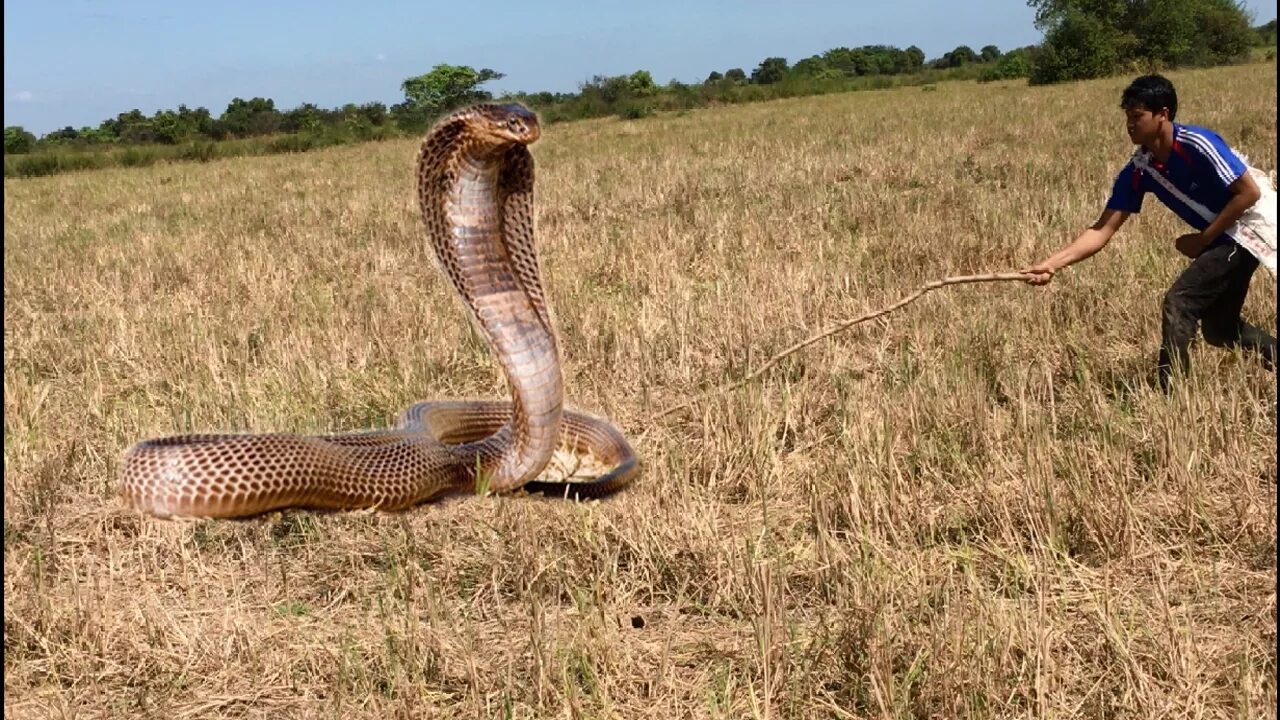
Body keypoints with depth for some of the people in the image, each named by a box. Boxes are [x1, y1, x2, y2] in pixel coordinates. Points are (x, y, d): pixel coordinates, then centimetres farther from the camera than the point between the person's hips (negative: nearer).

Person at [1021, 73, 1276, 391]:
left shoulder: (1197, 145, -27)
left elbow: (1249, 192, -22)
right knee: (1219, 328, 15)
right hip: (1219, 237, 8)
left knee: (1178, 302, -15)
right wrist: (1052, 264, -21)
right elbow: (1103, 229, -10)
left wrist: (1202, 240, -19)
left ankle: (1169, 398, -7)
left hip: (1246, 231, -8)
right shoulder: (1138, 170, -7)